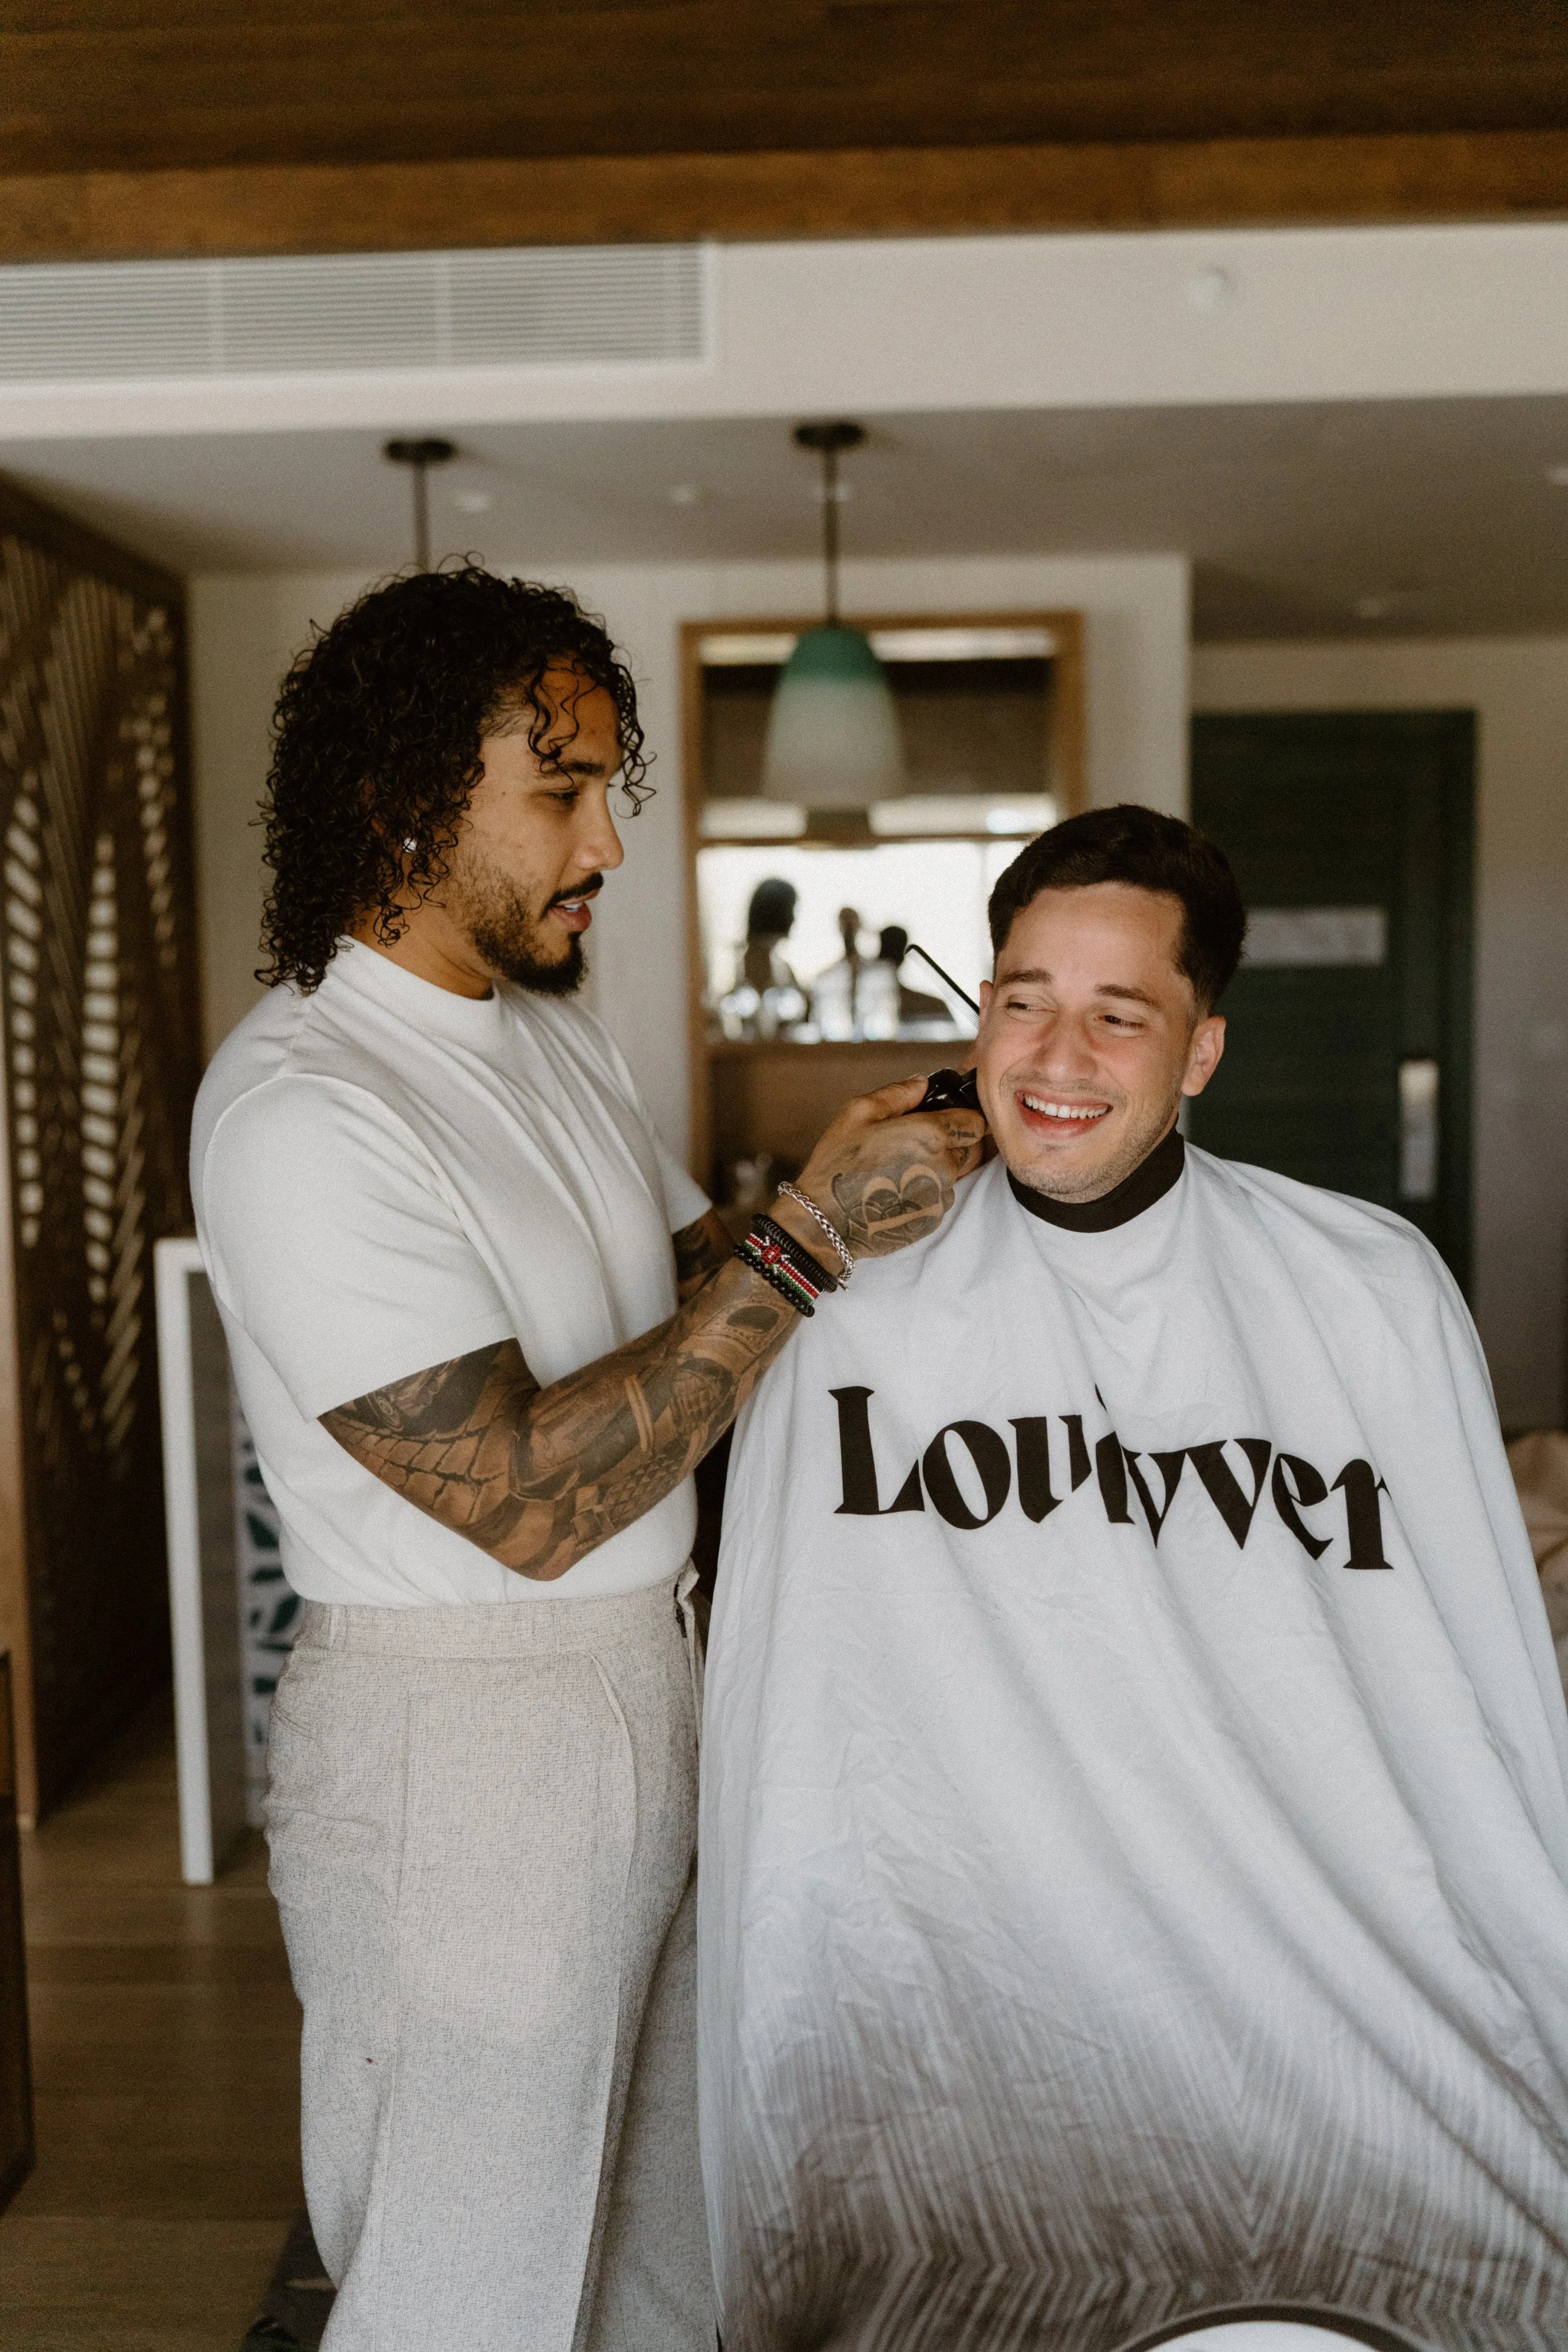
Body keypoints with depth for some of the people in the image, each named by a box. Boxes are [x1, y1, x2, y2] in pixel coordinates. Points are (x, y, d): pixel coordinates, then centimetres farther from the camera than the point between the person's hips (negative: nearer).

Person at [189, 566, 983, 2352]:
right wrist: (813, 1238, -24)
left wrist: (887, 1185, -4)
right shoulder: (299, 1111, -21)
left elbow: (707, 1282, 14)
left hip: (644, 1699, 8)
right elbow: (527, 1498, -25)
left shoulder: (555, 1031, 9)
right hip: (458, 1752, -8)